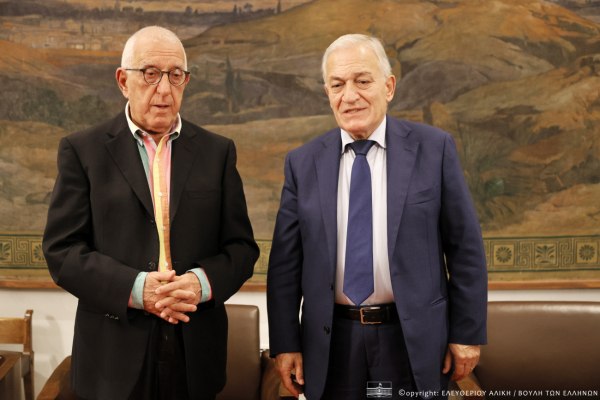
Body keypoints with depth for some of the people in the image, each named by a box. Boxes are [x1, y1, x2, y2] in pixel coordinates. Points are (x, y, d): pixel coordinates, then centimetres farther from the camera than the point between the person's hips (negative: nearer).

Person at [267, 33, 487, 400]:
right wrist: (286, 343, -1)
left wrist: (468, 333, -2)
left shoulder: (434, 148, -5)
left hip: (415, 341, -1)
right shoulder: (303, 163, 0)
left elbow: (465, 248, -2)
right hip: (332, 344, 2)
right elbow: (285, 262, 1)